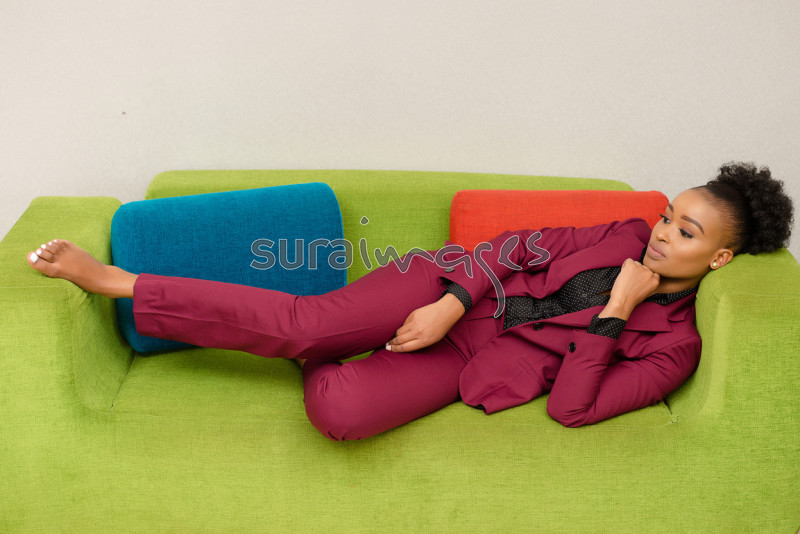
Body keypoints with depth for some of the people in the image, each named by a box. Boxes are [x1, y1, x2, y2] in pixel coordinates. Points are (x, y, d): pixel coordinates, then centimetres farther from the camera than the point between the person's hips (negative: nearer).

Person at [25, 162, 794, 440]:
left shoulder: (672, 347, -3)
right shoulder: (626, 234, 6)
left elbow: (570, 407, -14)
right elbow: (518, 246, 3)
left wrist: (615, 313, -18)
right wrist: (452, 301, -13)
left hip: (466, 365, -2)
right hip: (449, 293, 2)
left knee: (339, 412, -28)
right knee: (303, 322, -22)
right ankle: (112, 280, -11)